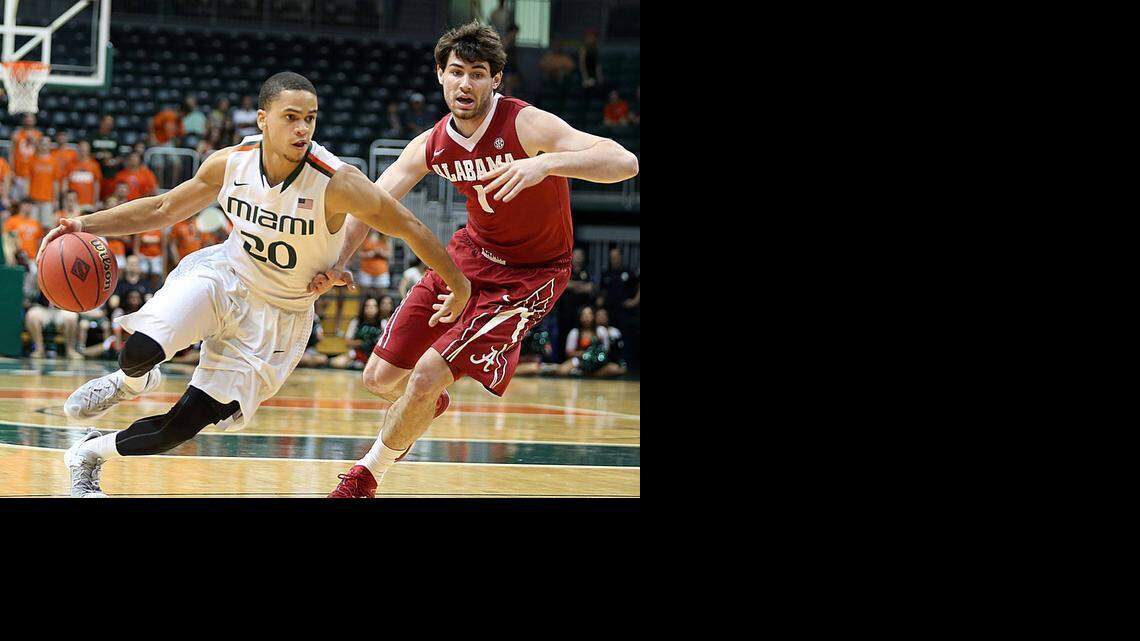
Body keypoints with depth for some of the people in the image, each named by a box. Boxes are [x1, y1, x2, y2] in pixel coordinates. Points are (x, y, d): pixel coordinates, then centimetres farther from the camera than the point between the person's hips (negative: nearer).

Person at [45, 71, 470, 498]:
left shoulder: (337, 183, -27)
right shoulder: (230, 163, -13)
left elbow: (410, 228, -16)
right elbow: (164, 209, 3)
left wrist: (460, 286, -9)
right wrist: (85, 225, -6)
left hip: (276, 316, -2)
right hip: (222, 275, 2)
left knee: (184, 425, -5)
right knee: (140, 351, -26)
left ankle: (91, 454, 23)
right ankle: (132, 381, 13)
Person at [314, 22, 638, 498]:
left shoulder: (526, 125, -26)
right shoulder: (431, 146, -9)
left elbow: (624, 162, -39)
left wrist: (546, 163, -55)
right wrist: (336, 261, -18)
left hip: (527, 275, -6)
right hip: (471, 253, 6)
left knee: (427, 374, -17)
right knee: (380, 379, 7)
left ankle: (367, 476, 8)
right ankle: (427, 406, 45)